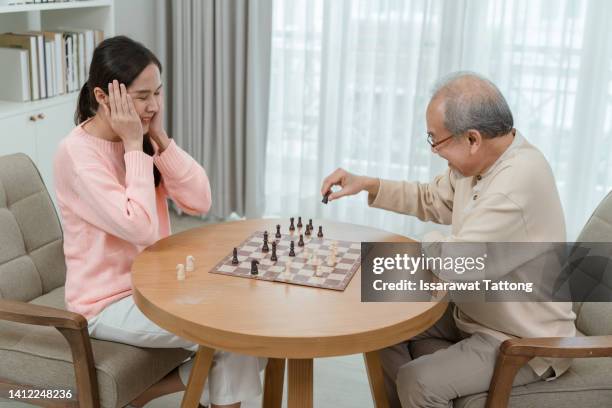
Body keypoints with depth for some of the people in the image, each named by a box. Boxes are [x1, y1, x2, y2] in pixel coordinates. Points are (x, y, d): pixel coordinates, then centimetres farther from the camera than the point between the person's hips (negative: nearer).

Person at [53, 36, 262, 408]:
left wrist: (159, 137, -14)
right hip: (108, 302, -7)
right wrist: (135, 147, -23)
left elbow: (200, 202, -6)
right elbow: (141, 229, -30)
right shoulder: (78, 153, -21)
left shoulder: (142, 137, 1)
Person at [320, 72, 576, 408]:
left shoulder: (519, 178, -32)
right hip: (475, 312, 9)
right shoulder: (478, 159, -3)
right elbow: (431, 200, 15)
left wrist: (432, 242, -9)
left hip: (524, 341, -9)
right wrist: (367, 185, 3)